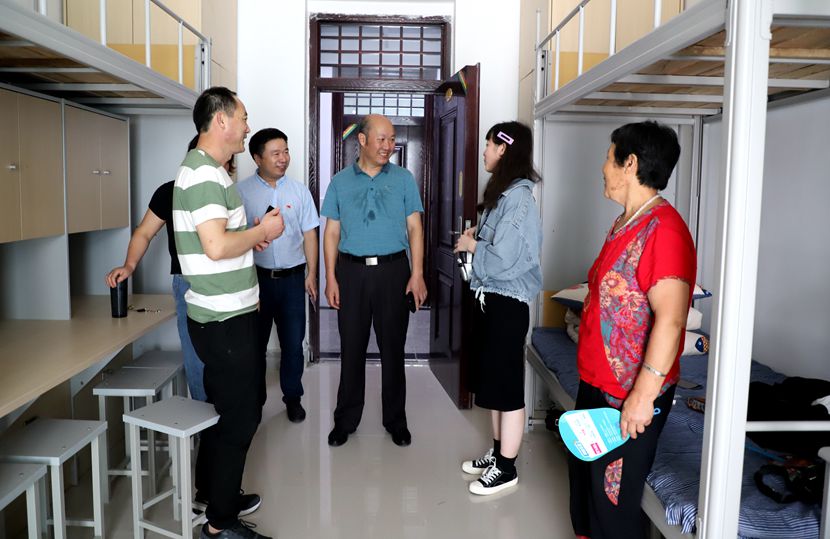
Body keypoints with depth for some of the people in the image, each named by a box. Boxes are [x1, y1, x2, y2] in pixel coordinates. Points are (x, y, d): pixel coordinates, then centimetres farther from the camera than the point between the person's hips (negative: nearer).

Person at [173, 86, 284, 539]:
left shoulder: (209, 170, 15)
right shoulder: (203, 172, -18)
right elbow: (217, 246, -28)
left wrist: (254, 235, 7)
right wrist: (264, 230, -13)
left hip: (224, 315, 11)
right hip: (225, 319, -11)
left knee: (225, 407, 21)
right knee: (239, 415, 0)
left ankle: (212, 493, 38)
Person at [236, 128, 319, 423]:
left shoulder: (299, 190, 2)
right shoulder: (241, 191, -3)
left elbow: (309, 235, 5)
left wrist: (311, 274, 2)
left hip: (292, 277, 1)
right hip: (256, 276, -1)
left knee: (293, 342, 7)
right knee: (255, 341, 12)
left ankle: (293, 397, 24)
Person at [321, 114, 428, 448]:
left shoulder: (403, 179, 4)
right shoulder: (340, 182, 6)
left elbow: (414, 228, 1)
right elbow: (331, 233, 6)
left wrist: (417, 275, -7)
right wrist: (330, 278, -2)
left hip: (393, 271, 0)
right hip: (351, 272, 1)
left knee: (393, 349, 7)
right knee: (351, 349, 8)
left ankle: (395, 420, 22)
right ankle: (346, 420, 22)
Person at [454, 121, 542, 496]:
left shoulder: (518, 198, -19)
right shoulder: (502, 194, 12)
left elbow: (503, 260, -24)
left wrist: (472, 246, -9)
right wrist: (476, 238, 2)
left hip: (507, 304, -10)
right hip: (491, 299, 10)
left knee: (507, 387, 2)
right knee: (493, 383, 18)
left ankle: (507, 468, 16)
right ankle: (497, 453, 33)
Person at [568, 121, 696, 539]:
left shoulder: (663, 229, -22)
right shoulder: (624, 225, 9)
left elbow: (670, 320, -27)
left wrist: (643, 395, -26)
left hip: (629, 398, -9)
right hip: (596, 384, 9)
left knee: (613, 497, 5)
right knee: (584, 475, 23)